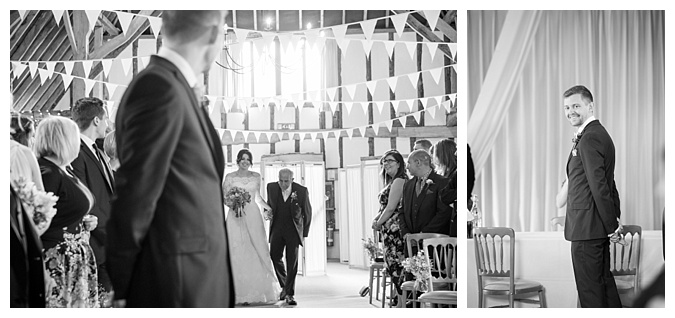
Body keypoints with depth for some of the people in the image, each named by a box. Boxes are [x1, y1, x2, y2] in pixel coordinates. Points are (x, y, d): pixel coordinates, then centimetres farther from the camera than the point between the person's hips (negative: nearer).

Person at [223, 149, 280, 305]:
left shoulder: (256, 177, 12)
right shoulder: (230, 177, 5)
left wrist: (271, 209, 6)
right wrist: (233, 207, -15)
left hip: (253, 216, 2)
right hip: (235, 217, -2)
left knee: (258, 251, -3)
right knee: (238, 254, -4)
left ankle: (258, 290, 6)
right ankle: (242, 293, -1)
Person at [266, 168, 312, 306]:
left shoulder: (302, 191, -11)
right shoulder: (271, 187, -4)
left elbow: (307, 214, 1)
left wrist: (304, 234, 4)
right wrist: (268, 213, 1)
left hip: (293, 229, -2)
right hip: (277, 228, 3)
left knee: (292, 261, -7)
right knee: (274, 256, -8)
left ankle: (290, 294, 0)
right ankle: (284, 285, 15)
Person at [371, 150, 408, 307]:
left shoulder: (399, 181, -12)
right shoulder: (392, 182, 19)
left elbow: (391, 207, -16)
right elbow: (385, 206, 21)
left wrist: (378, 223, -5)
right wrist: (377, 219, 4)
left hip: (395, 228, -10)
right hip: (390, 230, 10)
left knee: (396, 264, -7)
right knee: (392, 264, 12)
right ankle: (400, 297, 18)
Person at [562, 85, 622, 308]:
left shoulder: (589, 139, -18)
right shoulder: (599, 134, 16)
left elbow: (599, 185, -21)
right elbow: (605, 182, 18)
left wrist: (611, 224, -16)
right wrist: (614, 218, 19)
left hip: (587, 225, -10)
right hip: (598, 225, 10)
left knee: (589, 286, -2)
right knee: (603, 279, 17)